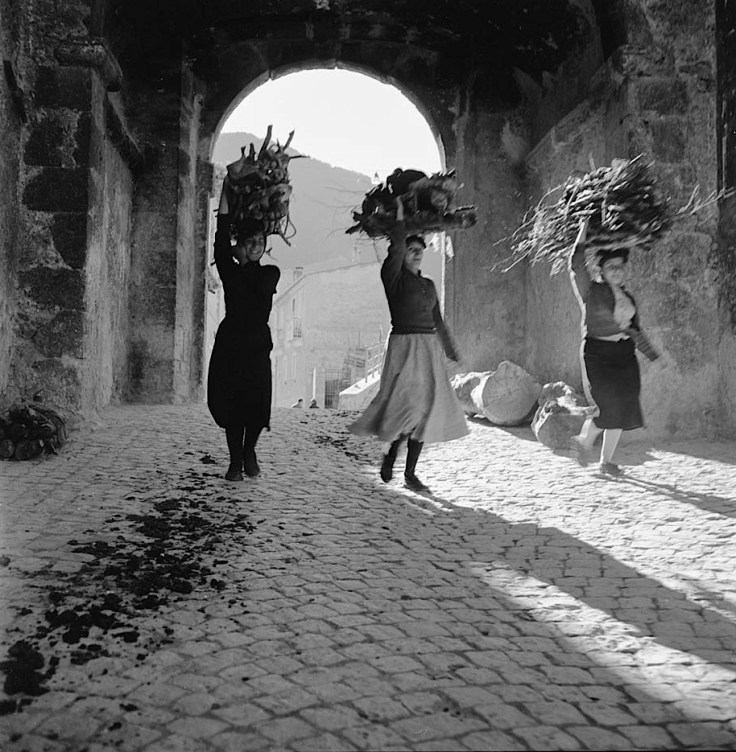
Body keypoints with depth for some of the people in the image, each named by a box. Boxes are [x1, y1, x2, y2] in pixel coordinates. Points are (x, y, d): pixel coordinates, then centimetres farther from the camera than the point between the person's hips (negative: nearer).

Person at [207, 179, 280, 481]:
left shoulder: (270, 273, 8)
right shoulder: (230, 271, 7)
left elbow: (260, 285, -15)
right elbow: (221, 239, -5)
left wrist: (245, 261, -4)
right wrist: (225, 193, -10)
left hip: (257, 346, 0)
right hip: (229, 344, 0)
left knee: (257, 403, -7)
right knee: (230, 403, -3)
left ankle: (249, 451, 19)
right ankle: (235, 460, 8)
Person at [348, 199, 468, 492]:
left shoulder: (429, 285, 18)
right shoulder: (393, 278, -1)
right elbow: (395, 252, -20)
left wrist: (451, 352, 24)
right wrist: (400, 220, -19)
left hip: (429, 350, 6)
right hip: (404, 347, -6)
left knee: (425, 411, 3)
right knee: (409, 407, -16)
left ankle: (410, 474, 10)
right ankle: (390, 453, 10)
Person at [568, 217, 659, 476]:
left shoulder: (627, 297, 15)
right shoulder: (591, 291, -3)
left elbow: (635, 331, 22)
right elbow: (576, 263, -16)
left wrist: (653, 355, 20)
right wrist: (584, 228, -9)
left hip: (625, 356, 6)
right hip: (597, 354, -6)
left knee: (622, 409, 4)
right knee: (607, 405, -17)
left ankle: (606, 460, 15)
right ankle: (584, 439, 11)